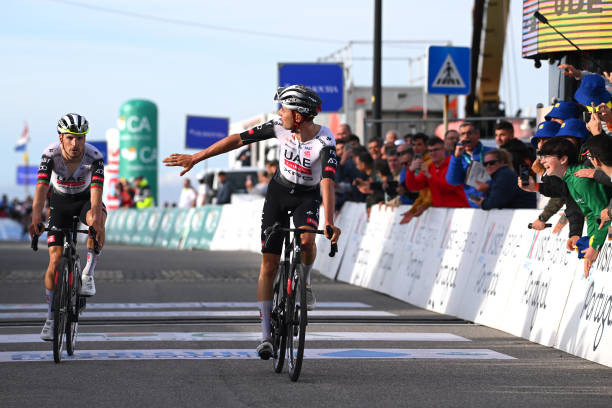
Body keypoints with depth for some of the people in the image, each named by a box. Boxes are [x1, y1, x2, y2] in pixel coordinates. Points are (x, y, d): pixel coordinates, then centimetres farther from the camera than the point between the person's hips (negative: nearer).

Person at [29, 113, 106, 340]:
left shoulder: (94, 157, -28)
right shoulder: (51, 154, -26)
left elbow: (96, 190, -39)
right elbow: (41, 187, -37)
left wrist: (95, 217, -57)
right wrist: (36, 218, -52)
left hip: (85, 199, -1)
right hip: (60, 202, 1)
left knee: (98, 219, -38)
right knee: (55, 259, -9)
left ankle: (88, 274, -23)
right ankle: (50, 318, 5)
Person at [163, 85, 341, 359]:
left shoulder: (325, 142, -28)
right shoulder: (280, 127, -18)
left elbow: (327, 182, -38)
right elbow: (238, 140, -11)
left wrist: (329, 222, -51)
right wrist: (194, 158, -8)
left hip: (308, 196, -3)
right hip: (279, 192, 3)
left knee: (306, 240, -35)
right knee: (269, 265, -3)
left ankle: (304, 282, -1)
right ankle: (266, 335, 3)